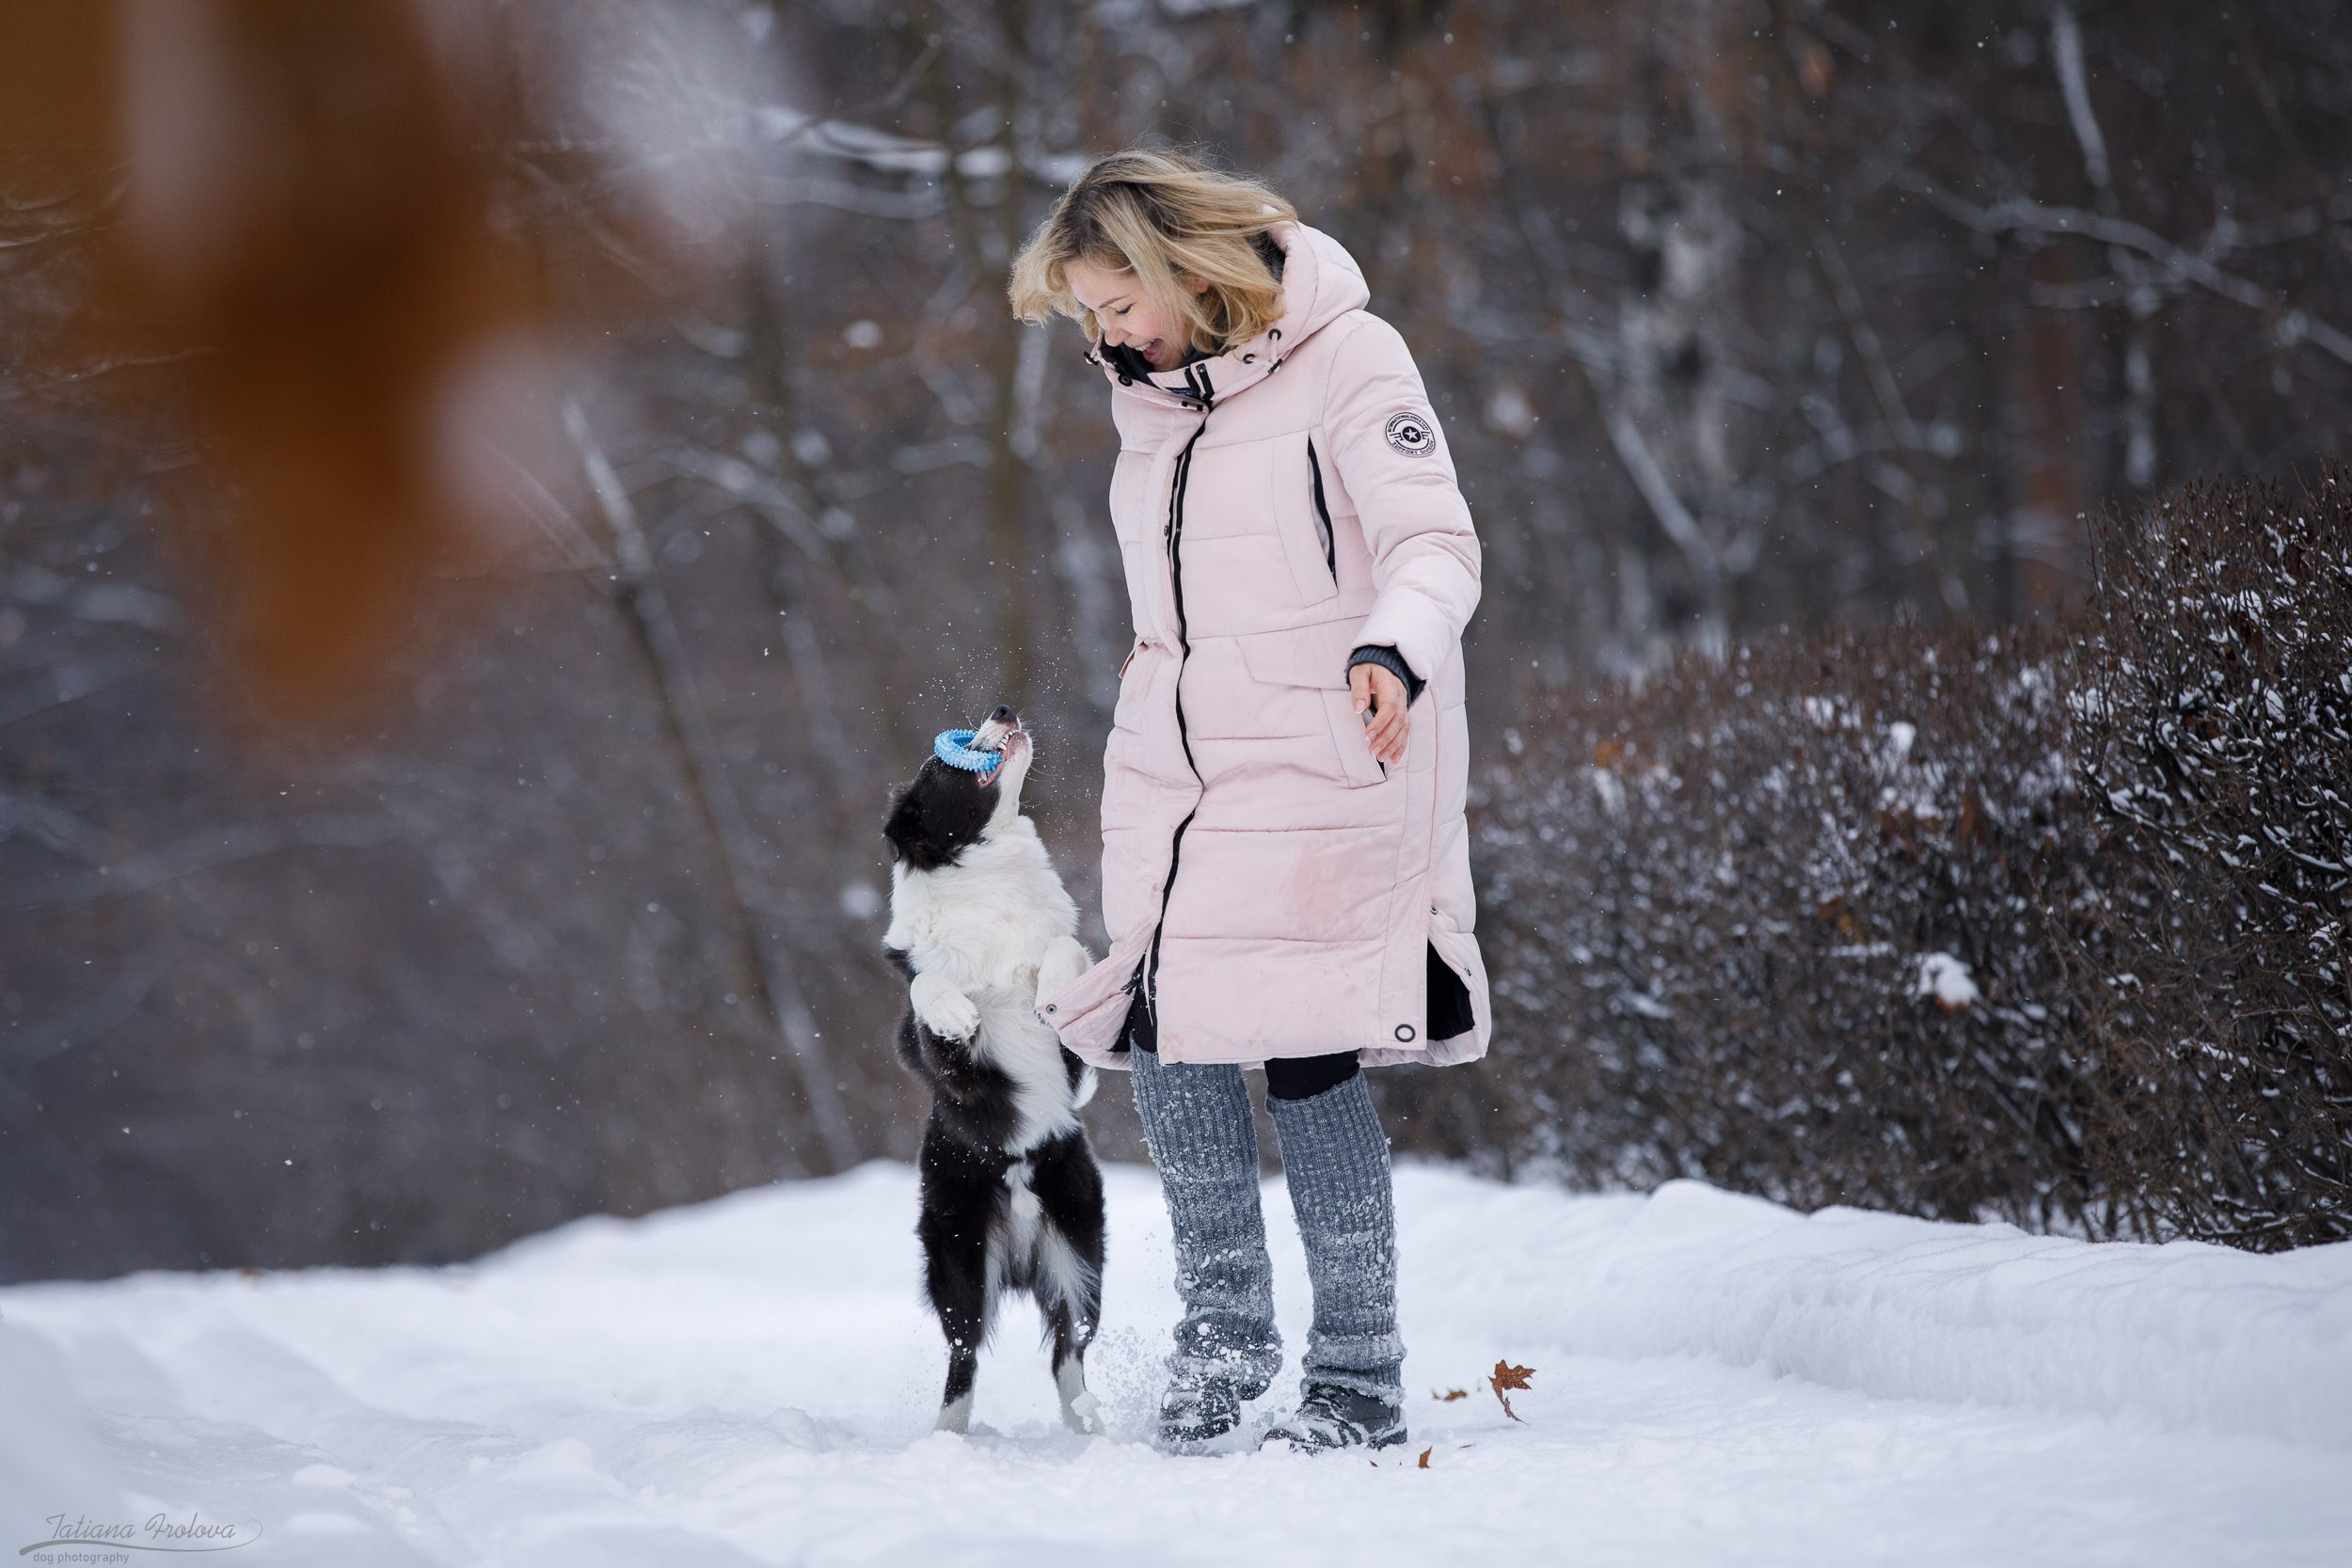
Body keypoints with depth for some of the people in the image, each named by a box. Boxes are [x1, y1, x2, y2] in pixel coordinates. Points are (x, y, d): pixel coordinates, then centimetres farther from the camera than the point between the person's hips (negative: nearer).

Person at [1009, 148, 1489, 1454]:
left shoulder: (1344, 361, -9)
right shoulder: (1147, 392, 13)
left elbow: (1435, 541, -18)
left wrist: (1394, 651, -35)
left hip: (1319, 769, -7)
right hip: (1174, 764, 7)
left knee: (1307, 1056, -9)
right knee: (1163, 1031, -2)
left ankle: (1359, 1383, 1)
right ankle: (1224, 1330, 14)